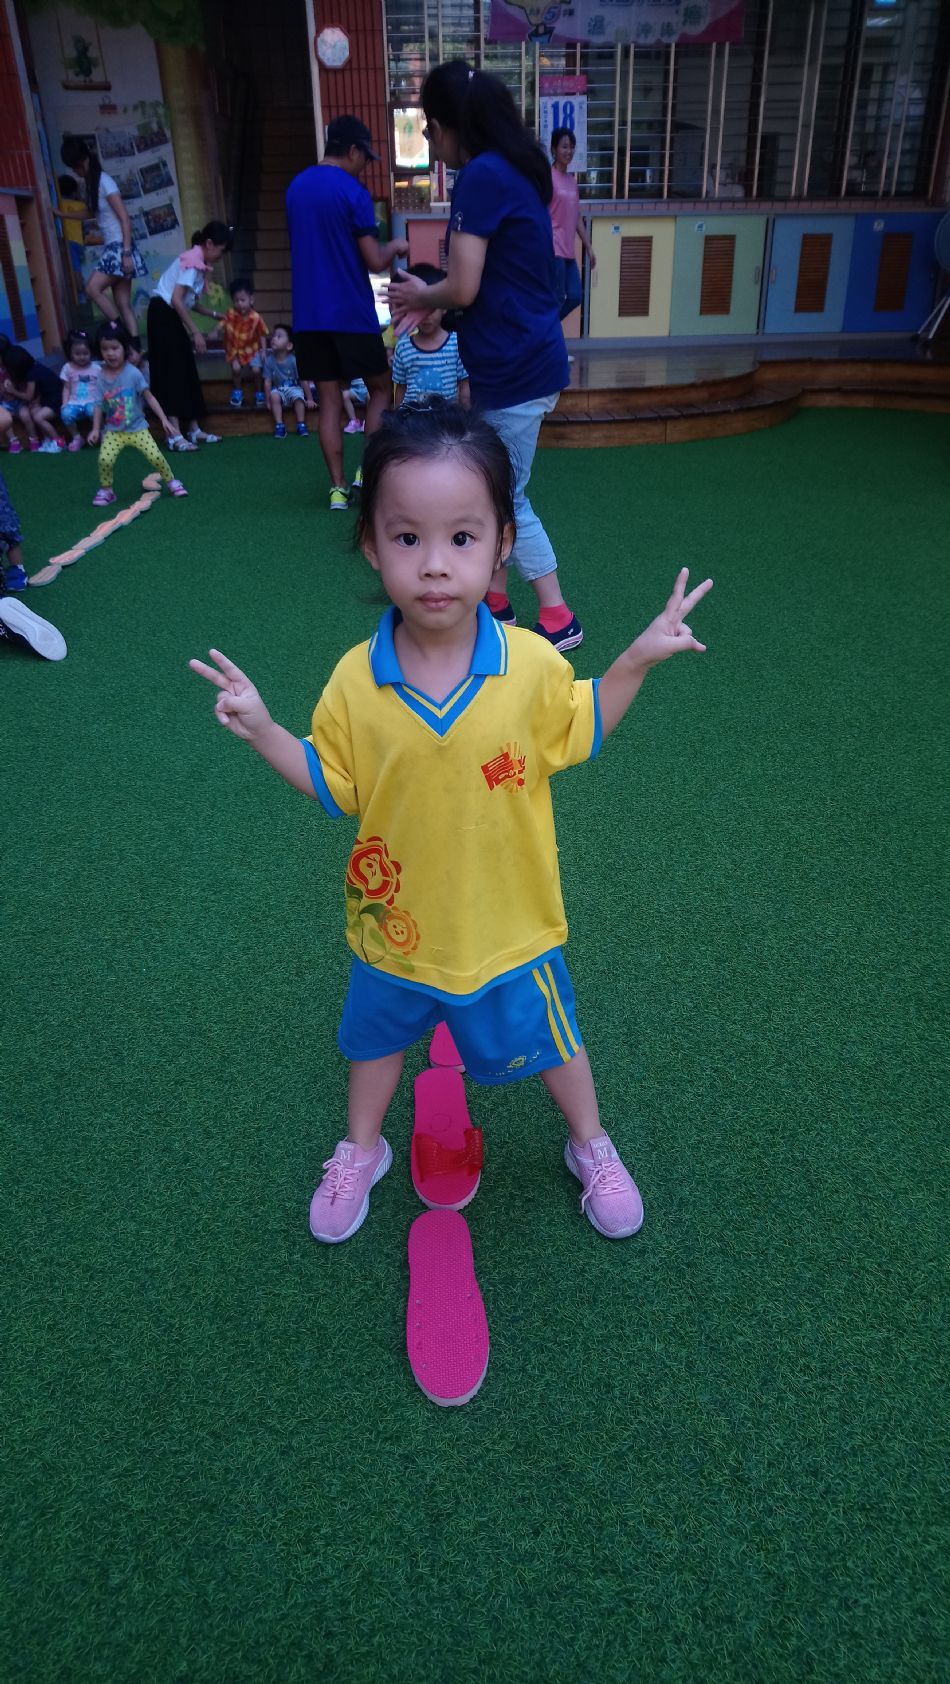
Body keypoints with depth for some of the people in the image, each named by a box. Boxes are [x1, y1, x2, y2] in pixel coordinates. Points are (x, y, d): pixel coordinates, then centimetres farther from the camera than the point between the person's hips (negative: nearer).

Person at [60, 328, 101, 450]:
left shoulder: (96, 368, 4)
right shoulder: (67, 368, 7)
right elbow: (66, 388, 9)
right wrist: (64, 404, -4)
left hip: (92, 401, -2)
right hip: (75, 402, 2)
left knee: (94, 411, -39)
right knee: (66, 413, -32)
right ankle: (76, 438, -6)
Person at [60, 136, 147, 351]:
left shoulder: (104, 181, -12)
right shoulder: (91, 182, 13)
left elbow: (125, 219, -17)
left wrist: (127, 253, -23)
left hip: (119, 246, -9)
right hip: (110, 247, 9)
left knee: (93, 288, -17)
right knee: (123, 303, 2)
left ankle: (127, 336, -11)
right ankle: (136, 347, 1)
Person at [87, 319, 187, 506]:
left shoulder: (133, 373, -11)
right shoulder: (101, 377, -4)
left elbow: (149, 397, -7)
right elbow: (99, 405, 0)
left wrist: (164, 420, -10)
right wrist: (96, 429, -7)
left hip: (137, 428, -1)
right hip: (113, 431, 1)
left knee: (155, 456, -11)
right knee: (105, 460, -17)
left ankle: (171, 481, 15)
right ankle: (106, 490, 6)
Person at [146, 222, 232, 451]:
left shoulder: (198, 261, 12)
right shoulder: (193, 260, -15)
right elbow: (177, 300, -23)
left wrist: (214, 314, 15)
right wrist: (196, 333, -21)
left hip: (171, 316, 9)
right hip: (163, 314, -9)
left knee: (186, 372, 9)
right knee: (173, 372, -11)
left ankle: (193, 429, 14)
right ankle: (175, 435, -13)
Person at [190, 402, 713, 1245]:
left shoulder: (533, 663, -20)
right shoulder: (356, 680, -19)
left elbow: (577, 735, 0)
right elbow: (335, 786, -5)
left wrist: (636, 661, -11)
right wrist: (263, 731, -16)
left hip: (508, 929, -1)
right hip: (395, 928, 2)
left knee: (547, 1041, 22)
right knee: (376, 1041, 26)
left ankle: (591, 1147, 52)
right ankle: (362, 1150, 56)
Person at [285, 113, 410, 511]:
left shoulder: (296, 188, 11)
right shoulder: (353, 192, -10)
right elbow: (375, 261, -11)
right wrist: (395, 246, 8)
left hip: (308, 314, 6)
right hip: (351, 313, -5)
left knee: (329, 401, 7)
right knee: (381, 389, 11)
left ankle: (337, 487, 4)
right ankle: (367, 471, 4)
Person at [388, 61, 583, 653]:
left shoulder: (481, 176, -15)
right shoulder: (513, 170, 14)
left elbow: (463, 289, -19)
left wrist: (420, 295, 1)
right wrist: (428, 298, 15)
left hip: (516, 367, -9)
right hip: (519, 358, 10)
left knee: (506, 499, 1)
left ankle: (559, 620, 10)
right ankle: (496, 603, 27)